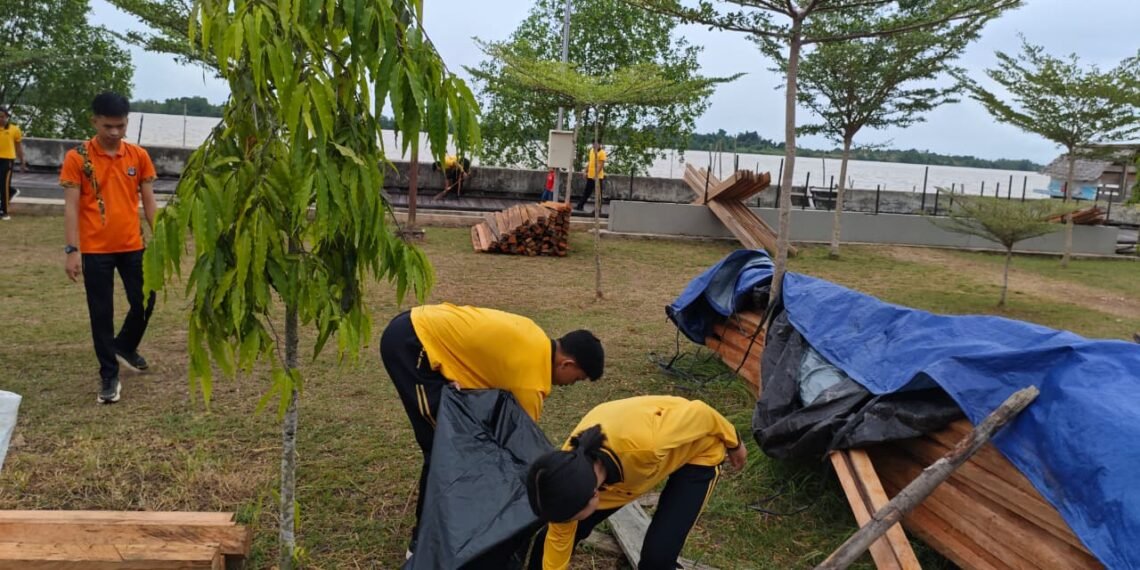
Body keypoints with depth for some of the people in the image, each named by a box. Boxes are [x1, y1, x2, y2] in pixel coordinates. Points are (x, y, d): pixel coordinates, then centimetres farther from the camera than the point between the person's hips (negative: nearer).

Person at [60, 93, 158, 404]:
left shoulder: (139, 156, 3)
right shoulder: (77, 158, -6)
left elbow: (148, 200, 7)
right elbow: (71, 206, -7)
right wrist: (72, 250, -12)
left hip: (132, 246, 3)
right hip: (95, 249, -3)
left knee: (145, 302, 6)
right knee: (101, 313, 4)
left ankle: (125, 346, 36)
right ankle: (108, 375, 16)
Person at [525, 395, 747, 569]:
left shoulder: (645, 442, -45)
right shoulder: (571, 469, -26)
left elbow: (700, 413, -25)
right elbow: (559, 539, -9)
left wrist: (733, 443, -5)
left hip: (697, 451, -4)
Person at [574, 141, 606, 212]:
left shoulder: (602, 153, -11)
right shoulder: (591, 150, 12)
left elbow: (601, 165, -17)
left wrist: (597, 173, -26)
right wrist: (586, 172, 15)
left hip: (598, 176, -7)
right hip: (590, 176, 7)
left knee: (598, 194, 1)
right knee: (587, 192, 13)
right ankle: (580, 206, 18)